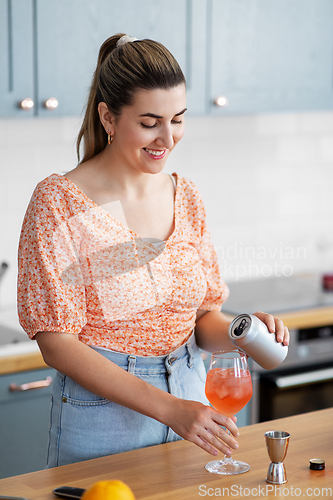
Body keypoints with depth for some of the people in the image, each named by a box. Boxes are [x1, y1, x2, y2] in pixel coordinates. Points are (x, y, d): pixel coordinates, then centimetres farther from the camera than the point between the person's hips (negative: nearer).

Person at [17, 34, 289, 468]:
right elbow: (57, 344, -17)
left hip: (191, 397, 5)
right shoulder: (59, 202, -14)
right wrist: (167, 408, -24)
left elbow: (202, 316, 10)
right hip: (101, 412, -5)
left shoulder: (187, 199, 3)